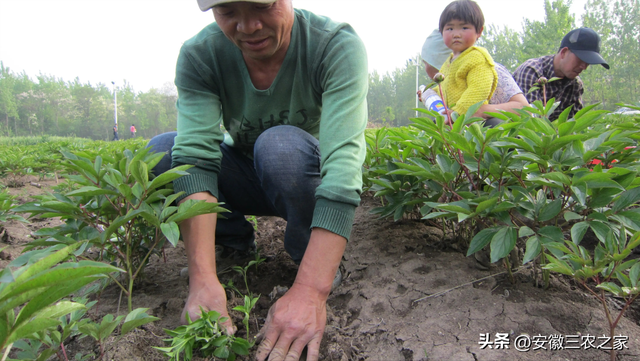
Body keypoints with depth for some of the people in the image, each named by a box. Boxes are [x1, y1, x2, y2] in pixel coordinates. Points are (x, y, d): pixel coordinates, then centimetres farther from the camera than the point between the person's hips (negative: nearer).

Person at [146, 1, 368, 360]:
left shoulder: (338, 44, -26)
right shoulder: (199, 55, -18)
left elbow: (344, 162, -38)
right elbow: (195, 158, -28)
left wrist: (310, 291, -46)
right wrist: (204, 278, -40)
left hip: (313, 179, -2)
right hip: (249, 181, 3)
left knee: (281, 144, -35)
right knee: (158, 155, -20)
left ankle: (317, 261, -9)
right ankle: (236, 244, 4)